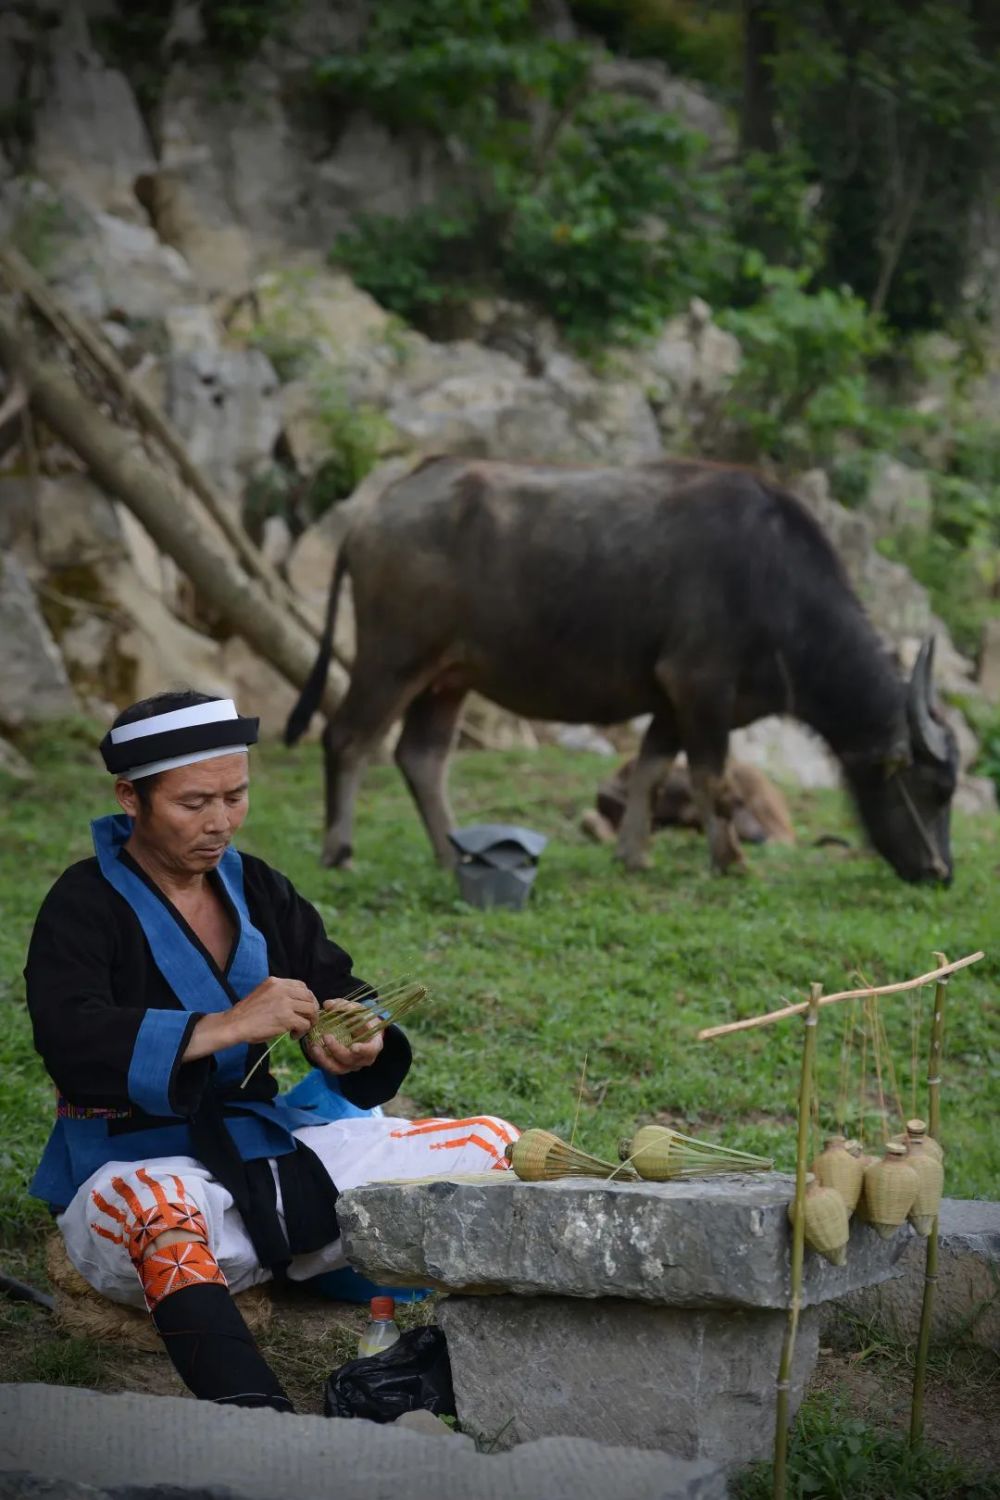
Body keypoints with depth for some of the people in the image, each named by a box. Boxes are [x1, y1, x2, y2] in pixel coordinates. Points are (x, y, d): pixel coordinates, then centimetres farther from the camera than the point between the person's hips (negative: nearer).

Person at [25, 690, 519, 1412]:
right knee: (154, 1204, -43)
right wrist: (227, 1027, -30)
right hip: (141, 1165, -6)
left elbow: (342, 994, 12)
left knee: (496, 1147, -5)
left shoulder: (259, 890, 12)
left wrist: (360, 1042, -13)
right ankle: (256, 1408, -60)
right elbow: (72, 1045, -23)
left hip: (268, 1147, 7)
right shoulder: (86, 907, -6)